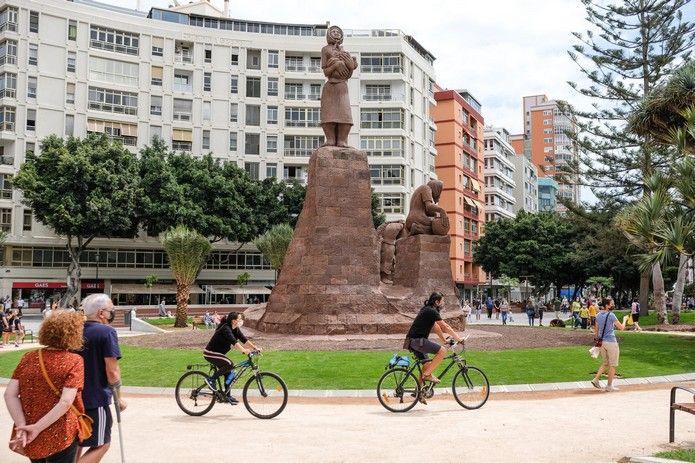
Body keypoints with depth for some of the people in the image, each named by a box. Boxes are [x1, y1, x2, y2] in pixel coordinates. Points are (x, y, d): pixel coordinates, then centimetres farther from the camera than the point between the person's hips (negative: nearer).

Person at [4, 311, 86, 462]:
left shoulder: (28, 357, 2)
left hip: (29, 437, 5)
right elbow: (66, 402, -22)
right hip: (60, 437, -5)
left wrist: (22, 426, -12)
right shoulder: (74, 361, -11)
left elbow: (10, 394, -6)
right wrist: (37, 428, -18)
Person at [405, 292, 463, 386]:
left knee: (426, 365, 17)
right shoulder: (432, 311, -12)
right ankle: (427, 374, -9)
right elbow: (445, 327, -10)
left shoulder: (428, 310, 17)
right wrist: (458, 338, -2)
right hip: (417, 340, -10)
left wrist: (445, 340, 23)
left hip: (412, 340, 10)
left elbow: (436, 328, 23)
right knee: (442, 351, -13)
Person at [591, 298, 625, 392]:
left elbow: (596, 330, 14)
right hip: (611, 342, -7)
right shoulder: (611, 315, -14)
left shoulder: (598, 315, 8)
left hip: (602, 342, 7)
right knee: (613, 365, 5)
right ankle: (609, 386, 8)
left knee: (606, 363, 21)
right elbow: (621, 328, -8)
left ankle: (596, 379, 9)